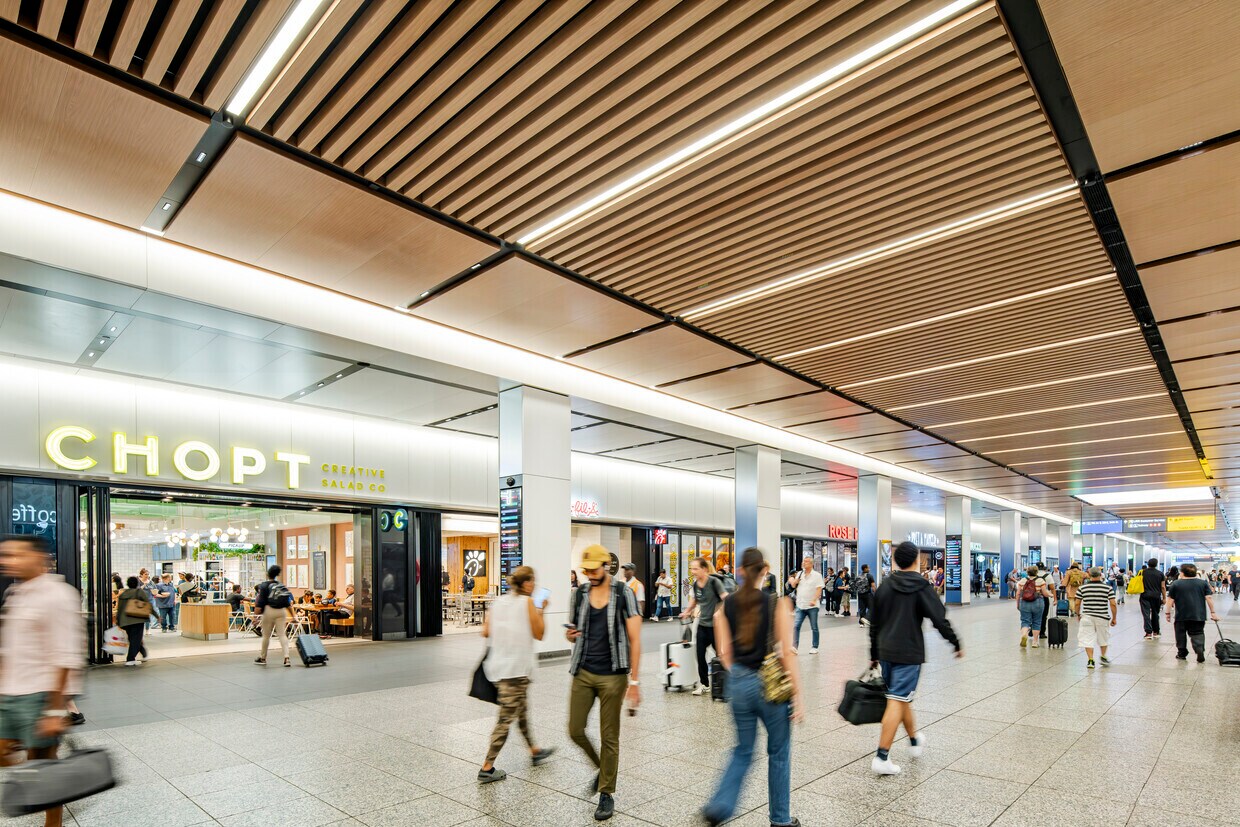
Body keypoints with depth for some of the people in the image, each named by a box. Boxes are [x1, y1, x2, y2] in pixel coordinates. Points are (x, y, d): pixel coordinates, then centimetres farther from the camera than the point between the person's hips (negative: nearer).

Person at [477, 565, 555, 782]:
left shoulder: (498, 601, 6)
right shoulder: (527, 602, -11)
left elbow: (486, 632, 4)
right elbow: (539, 634, -6)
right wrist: (541, 612, 5)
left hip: (498, 665, 8)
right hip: (517, 667, -8)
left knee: (521, 710, 22)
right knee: (507, 718, 1)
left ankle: (534, 751, 37)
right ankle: (487, 768, 4)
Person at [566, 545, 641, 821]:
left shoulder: (623, 594, -8)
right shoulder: (579, 594, 4)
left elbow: (634, 639, -8)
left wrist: (634, 680, -12)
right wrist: (570, 635, -9)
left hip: (612, 675, -4)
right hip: (583, 672, 4)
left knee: (609, 737, 4)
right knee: (575, 730, 7)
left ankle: (607, 793, 22)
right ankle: (602, 767, 34)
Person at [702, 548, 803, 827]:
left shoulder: (727, 605, -2)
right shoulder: (777, 603, -12)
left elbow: (725, 652, 2)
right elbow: (786, 653, -12)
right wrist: (798, 694, -5)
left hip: (738, 685, 3)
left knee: (743, 751, 21)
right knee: (779, 753, 17)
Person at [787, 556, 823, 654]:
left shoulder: (817, 575, -3)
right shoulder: (799, 574, 11)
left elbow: (819, 589, -10)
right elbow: (793, 585, 15)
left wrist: (814, 600, -22)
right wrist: (796, 579, -5)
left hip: (812, 606, -4)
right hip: (800, 605, 4)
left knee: (814, 628, 7)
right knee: (796, 626, -6)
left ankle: (814, 647, 17)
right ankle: (794, 647, -6)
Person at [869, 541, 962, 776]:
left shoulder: (884, 586, 6)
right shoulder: (922, 587, -9)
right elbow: (940, 620, -9)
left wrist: (874, 655, 19)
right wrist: (957, 644, 8)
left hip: (885, 652, 5)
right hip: (909, 654, -5)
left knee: (901, 697, 22)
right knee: (897, 701, -5)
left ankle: (915, 740, 40)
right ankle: (882, 757, -8)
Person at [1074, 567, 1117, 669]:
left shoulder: (1082, 587, -2)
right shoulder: (1107, 588, -4)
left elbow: (1077, 603, 0)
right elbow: (1113, 604, -7)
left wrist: (1078, 615, 16)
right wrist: (1114, 618, 4)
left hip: (1087, 617, -1)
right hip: (1103, 617, 1)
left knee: (1088, 639, 3)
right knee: (1103, 638, 22)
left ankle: (1090, 660, 0)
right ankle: (1103, 656, 34)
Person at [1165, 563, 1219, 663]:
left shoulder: (1175, 584, -1)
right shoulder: (1203, 583, 4)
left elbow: (1170, 600, -3)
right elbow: (1209, 598, -1)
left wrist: (1168, 613, 2)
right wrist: (1213, 612, 3)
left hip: (1181, 616, -2)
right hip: (1199, 616, 2)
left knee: (1181, 634, 10)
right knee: (1197, 634, 5)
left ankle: (1182, 654, 15)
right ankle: (1200, 651, -15)